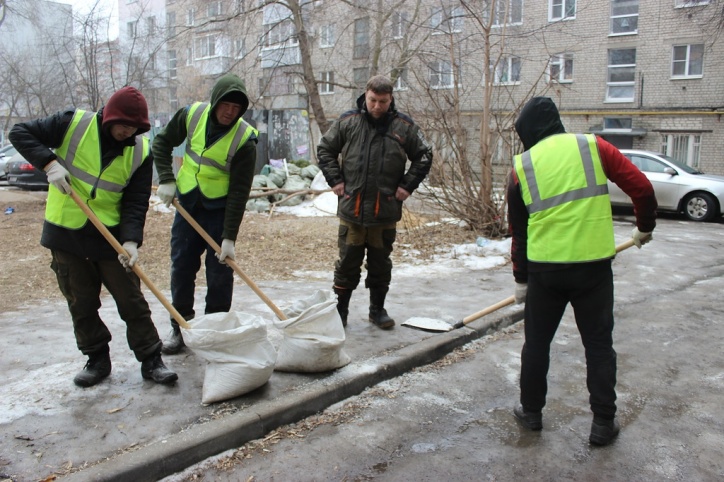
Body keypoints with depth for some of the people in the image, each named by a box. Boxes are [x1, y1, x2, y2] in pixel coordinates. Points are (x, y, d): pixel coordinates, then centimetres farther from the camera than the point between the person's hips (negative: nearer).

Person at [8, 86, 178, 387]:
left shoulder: (140, 151, -5)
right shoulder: (74, 124, -8)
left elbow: (136, 202, -7)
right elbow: (20, 133, -3)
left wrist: (130, 240, -21)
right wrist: (49, 162, -20)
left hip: (110, 235, 0)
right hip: (65, 232, 0)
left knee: (131, 300, 2)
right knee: (81, 303, 10)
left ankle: (151, 360, 12)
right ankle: (97, 359, 25)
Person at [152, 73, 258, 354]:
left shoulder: (244, 139, -19)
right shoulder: (191, 115, -8)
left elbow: (239, 193, -20)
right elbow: (162, 143, 8)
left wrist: (229, 237, -22)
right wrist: (166, 180, -6)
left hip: (220, 209, -3)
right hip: (187, 204, 4)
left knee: (220, 273, -1)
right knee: (181, 267, 8)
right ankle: (180, 328, 22)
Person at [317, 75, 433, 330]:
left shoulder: (403, 126, 0)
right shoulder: (347, 122, 0)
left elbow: (424, 156, 10)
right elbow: (324, 149, 11)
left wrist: (408, 185, 2)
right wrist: (335, 180, 2)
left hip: (386, 210, 1)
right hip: (351, 207, 0)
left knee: (381, 264, 12)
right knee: (347, 263, 6)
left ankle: (378, 309, 27)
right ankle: (340, 309, 19)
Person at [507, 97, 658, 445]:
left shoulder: (522, 165, 3)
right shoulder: (593, 146, 1)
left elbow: (518, 229, 8)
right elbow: (641, 187, -1)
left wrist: (521, 278, 17)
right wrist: (645, 227, 17)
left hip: (544, 269, 0)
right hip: (594, 264, 0)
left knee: (537, 342, 17)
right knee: (599, 344, 13)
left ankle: (531, 412, 29)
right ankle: (603, 423, 20)